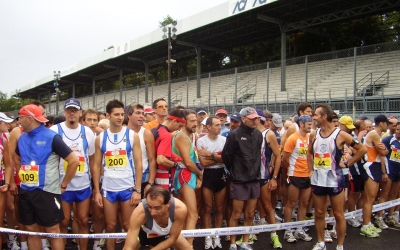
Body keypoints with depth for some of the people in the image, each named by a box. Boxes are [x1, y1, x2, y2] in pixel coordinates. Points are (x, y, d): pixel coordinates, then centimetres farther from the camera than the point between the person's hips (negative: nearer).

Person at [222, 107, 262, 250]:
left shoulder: (258, 134, 5)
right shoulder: (235, 135, -11)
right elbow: (226, 155, -7)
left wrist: (255, 170, 14)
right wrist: (234, 171, 5)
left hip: (254, 180, 5)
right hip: (239, 181, -5)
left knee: (250, 214, 12)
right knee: (236, 214, 3)